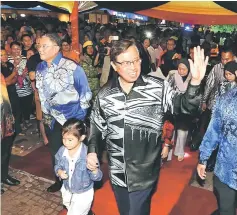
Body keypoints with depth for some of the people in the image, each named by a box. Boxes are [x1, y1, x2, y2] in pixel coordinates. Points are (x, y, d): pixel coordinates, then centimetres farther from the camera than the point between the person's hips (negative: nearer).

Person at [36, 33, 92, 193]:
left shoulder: (72, 67, -17)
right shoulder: (40, 68, 0)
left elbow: (85, 93, -11)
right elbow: (41, 93, 12)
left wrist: (80, 117, -10)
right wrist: (45, 113, 13)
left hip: (72, 119, -5)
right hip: (51, 120, 5)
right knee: (55, 152, 19)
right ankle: (59, 181, 42)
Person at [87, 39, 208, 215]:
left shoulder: (158, 87, -12)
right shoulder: (104, 94, -3)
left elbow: (184, 106, -20)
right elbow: (96, 124, 9)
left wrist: (195, 82, -37)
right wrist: (92, 150, -1)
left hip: (145, 174, -3)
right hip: (117, 173, 4)